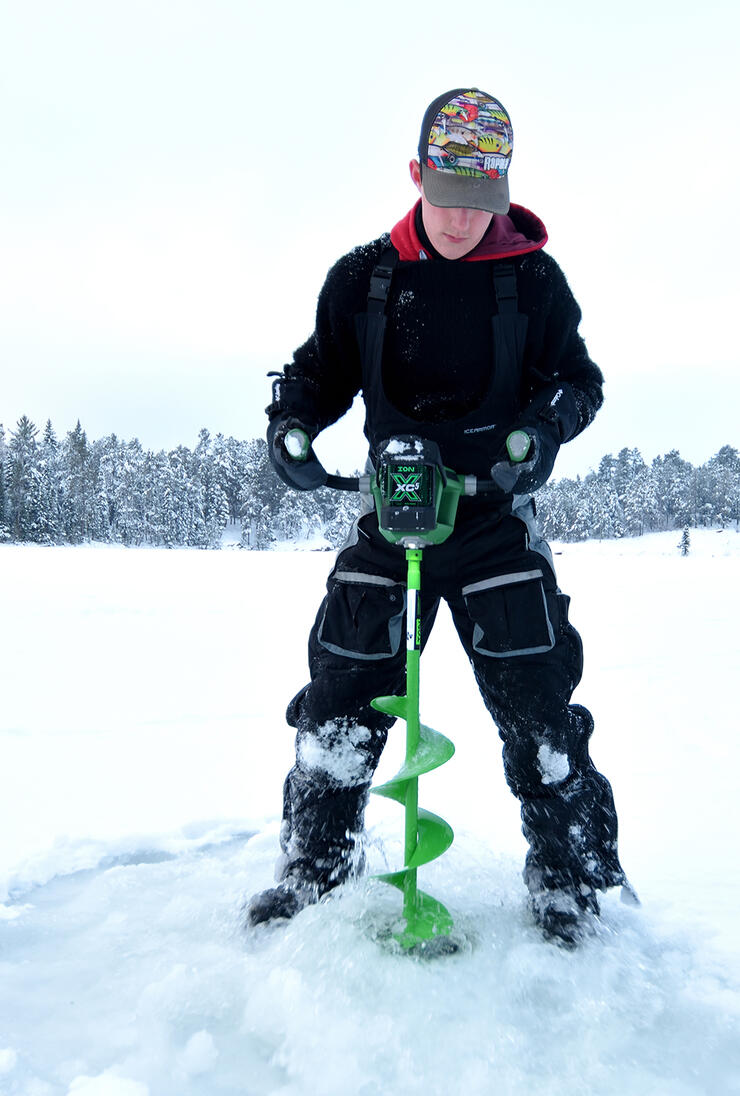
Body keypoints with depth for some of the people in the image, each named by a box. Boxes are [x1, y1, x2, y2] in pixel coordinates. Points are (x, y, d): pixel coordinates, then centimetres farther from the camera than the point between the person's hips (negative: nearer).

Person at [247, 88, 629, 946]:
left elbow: (577, 376, 5)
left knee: (538, 705, -3)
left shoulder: (533, 278, 2)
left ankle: (571, 887, 19)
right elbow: (321, 370, 10)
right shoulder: (362, 276, 5)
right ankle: (310, 871, 23)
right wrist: (290, 424, -11)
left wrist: (542, 427, -17)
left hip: (496, 520, -1)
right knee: (339, 697, 2)